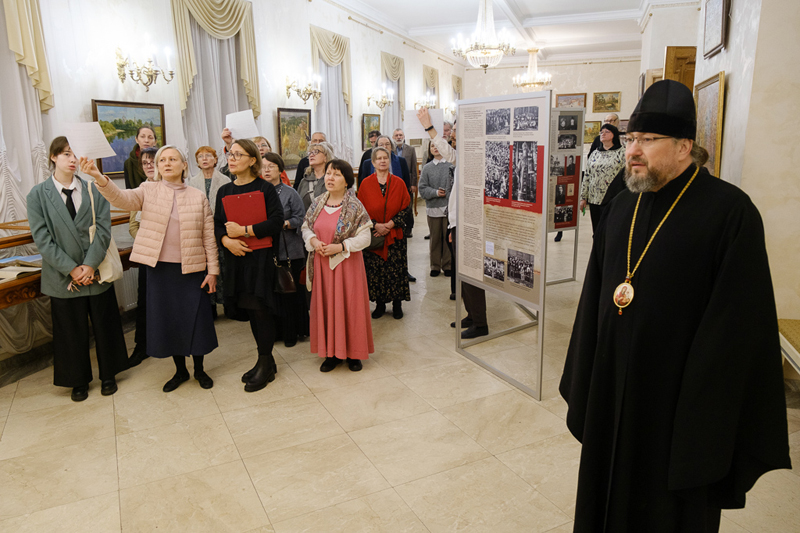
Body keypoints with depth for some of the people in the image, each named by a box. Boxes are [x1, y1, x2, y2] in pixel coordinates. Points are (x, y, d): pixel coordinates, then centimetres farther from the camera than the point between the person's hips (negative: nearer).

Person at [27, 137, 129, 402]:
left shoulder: (94, 190, 1)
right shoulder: (38, 195, -1)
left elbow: (103, 230, -5)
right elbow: (42, 238, -7)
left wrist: (90, 265, -15)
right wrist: (71, 269, -14)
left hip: (97, 272, 1)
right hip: (62, 277, 0)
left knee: (105, 325, 11)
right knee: (72, 331, 11)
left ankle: (108, 375, 29)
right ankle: (79, 380, 29)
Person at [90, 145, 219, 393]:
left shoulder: (198, 197, 2)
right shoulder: (149, 191, 4)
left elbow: (209, 237, 1)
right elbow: (122, 198, -15)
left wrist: (213, 270, -2)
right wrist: (99, 178, -33)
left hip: (192, 269, -1)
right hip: (160, 268, 1)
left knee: (196, 319, 4)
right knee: (168, 319, 10)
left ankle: (199, 369, 25)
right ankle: (180, 370, 28)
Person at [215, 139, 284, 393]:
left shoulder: (265, 188, -5)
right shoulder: (224, 191, 11)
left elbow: (276, 221, -14)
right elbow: (217, 224, 11)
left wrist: (243, 231, -17)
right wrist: (226, 240, -10)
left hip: (260, 256, -5)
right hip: (235, 257, 6)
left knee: (260, 308, -3)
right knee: (248, 309, 10)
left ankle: (265, 366, 10)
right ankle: (266, 360, 25)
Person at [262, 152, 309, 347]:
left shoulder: (289, 192, 1)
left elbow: (301, 218, -3)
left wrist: (284, 224, -17)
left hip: (289, 251, -3)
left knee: (290, 291, 2)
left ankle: (291, 332, 15)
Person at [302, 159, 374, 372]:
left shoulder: (354, 206, -9)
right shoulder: (317, 203, 5)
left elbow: (365, 237, -10)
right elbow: (306, 227, 14)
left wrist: (340, 247, -20)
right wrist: (313, 241, -8)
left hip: (346, 263, -4)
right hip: (322, 264, 4)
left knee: (349, 305, 3)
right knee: (325, 305, 8)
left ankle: (353, 352, 17)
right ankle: (332, 352, 21)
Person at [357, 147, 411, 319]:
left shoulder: (399, 183, 3)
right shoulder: (366, 184, 3)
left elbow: (405, 208, 0)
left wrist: (390, 224, -11)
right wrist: (375, 225, -11)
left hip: (395, 235, 0)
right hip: (373, 235, 0)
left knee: (396, 269, 0)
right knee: (375, 270, 3)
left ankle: (397, 304, 14)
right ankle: (380, 304, 18)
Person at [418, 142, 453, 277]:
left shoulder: (452, 165, 0)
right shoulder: (427, 168, 6)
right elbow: (422, 189, 2)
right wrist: (436, 192, -12)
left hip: (449, 207, -1)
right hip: (433, 208, 1)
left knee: (449, 237, 5)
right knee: (435, 238, 8)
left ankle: (447, 265, 18)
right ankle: (435, 265, 20)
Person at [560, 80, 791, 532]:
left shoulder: (731, 213, -14)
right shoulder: (622, 207, 5)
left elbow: (736, 325, -16)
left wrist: (704, 419, -16)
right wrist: (584, 383, 9)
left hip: (674, 393, -5)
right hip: (613, 388, 6)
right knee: (607, 492, 20)